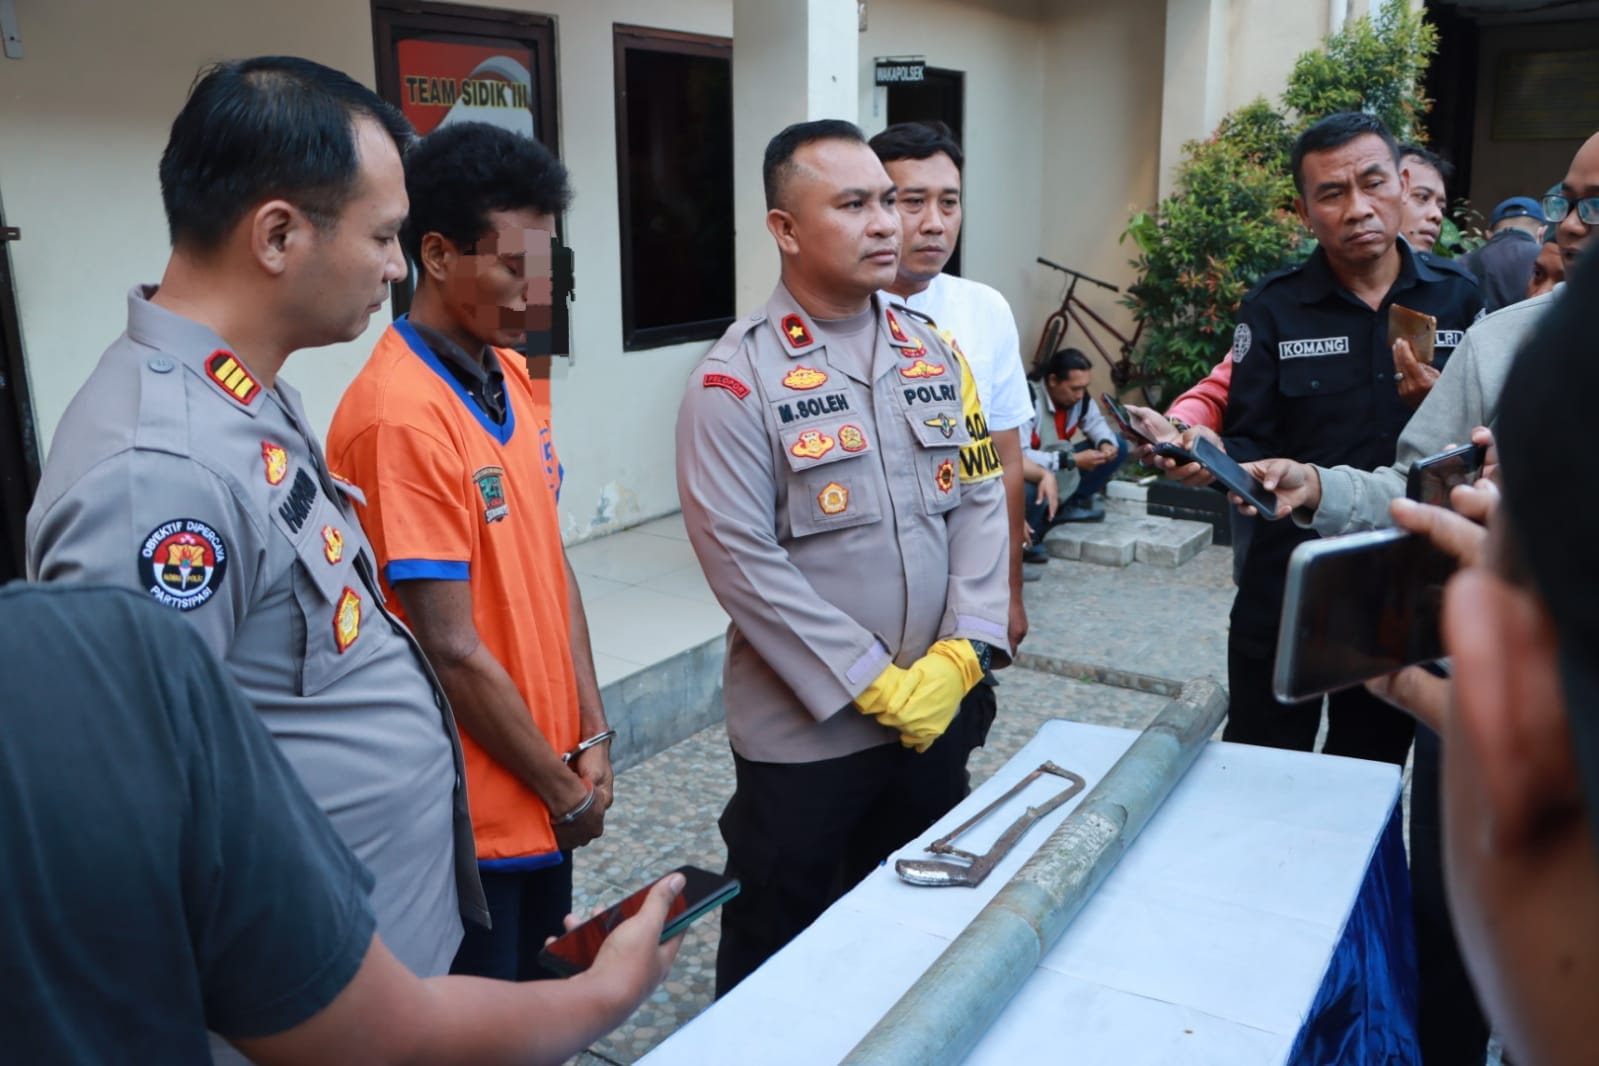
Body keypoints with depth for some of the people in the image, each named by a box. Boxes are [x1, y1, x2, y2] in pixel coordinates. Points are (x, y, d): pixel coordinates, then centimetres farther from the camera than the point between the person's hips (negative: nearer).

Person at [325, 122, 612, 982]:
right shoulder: (400, 416, -23)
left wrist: (590, 738, 2)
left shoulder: (513, 377, 4)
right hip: (469, 811, -8)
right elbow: (450, 649, -21)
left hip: (544, 787, 8)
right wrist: (564, 787, -10)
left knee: (546, 1003, 23)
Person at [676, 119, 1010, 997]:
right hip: (806, 731, -5)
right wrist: (875, 684, -16)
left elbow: (981, 500, 4)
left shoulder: (933, 354, 5)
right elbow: (744, 561, -17)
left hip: (937, 712, 5)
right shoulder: (735, 380, -12)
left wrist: (962, 654, -9)